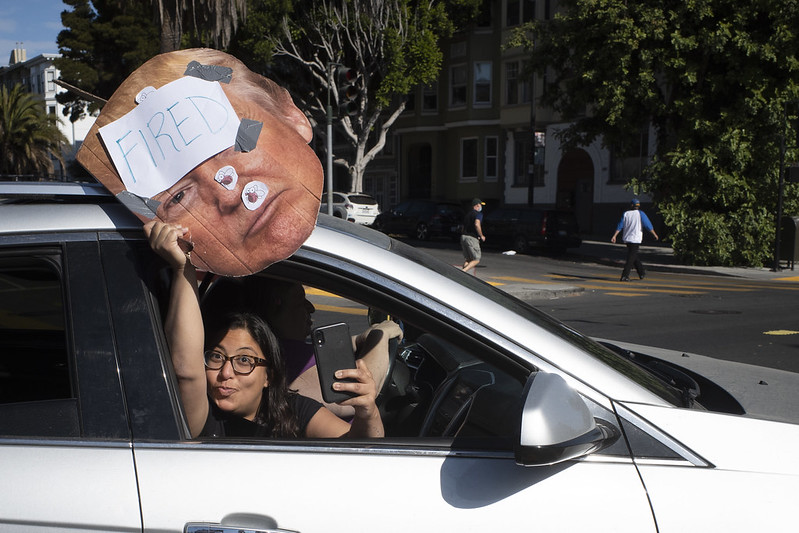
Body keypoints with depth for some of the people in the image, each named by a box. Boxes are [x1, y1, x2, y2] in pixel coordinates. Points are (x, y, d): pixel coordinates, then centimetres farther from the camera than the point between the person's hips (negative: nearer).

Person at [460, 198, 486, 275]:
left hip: (463, 236, 8)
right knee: (476, 260, -3)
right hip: (472, 238, -8)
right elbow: (477, 224, -23)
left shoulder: (468, 214, 20)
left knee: (467, 259, 12)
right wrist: (481, 236, -10)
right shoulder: (478, 214, -5)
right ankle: (463, 271, -20)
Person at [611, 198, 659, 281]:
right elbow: (648, 225, -4)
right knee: (631, 258, -5)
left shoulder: (625, 214, 5)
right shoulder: (640, 213, -3)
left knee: (633, 256, 18)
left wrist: (615, 236, 3)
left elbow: (620, 226, 2)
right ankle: (625, 275, -15)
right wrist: (654, 234, 7)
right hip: (636, 239, -4)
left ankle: (642, 272, 27)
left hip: (626, 239, 4)